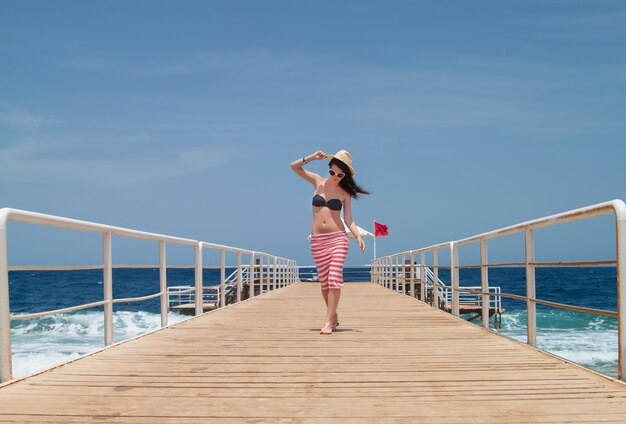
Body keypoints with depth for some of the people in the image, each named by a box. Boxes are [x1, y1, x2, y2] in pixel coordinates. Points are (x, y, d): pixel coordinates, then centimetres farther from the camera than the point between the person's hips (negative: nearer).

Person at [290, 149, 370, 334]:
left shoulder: (345, 193, 5)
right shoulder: (318, 181, 8)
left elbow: (348, 219, 2)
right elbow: (294, 166, 7)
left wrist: (358, 236, -13)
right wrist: (312, 158, -8)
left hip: (338, 238, -2)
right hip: (317, 240, 2)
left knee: (334, 279, -13)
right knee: (324, 282, 4)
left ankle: (328, 322, -13)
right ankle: (334, 317, 22)